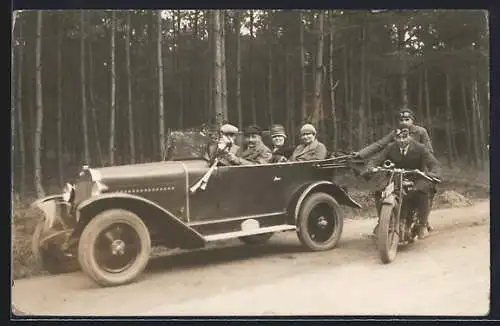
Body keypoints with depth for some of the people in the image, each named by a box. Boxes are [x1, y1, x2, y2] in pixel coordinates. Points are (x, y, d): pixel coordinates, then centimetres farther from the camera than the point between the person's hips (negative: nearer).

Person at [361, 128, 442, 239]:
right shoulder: (391, 148, 2)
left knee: (422, 192, -36)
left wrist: (434, 173, -36)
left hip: (417, 179, -2)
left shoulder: (420, 148, -5)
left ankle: (423, 225, -18)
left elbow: (434, 164, -11)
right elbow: (375, 160, -4)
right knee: (379, 191, -21)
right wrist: (369, 169, -28)